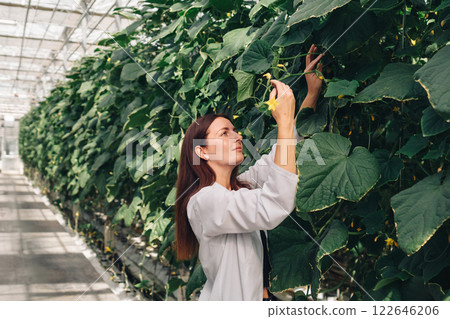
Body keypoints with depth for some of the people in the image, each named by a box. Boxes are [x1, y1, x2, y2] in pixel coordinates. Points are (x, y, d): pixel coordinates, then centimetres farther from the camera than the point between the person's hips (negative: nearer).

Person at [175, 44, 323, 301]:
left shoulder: (240, 185, 5)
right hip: (229, 298, -7)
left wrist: (312, 93, 2)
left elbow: (284, 152, 9)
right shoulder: (204, 200, -20)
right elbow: (274, 207, -33)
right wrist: (284, 120, -31)